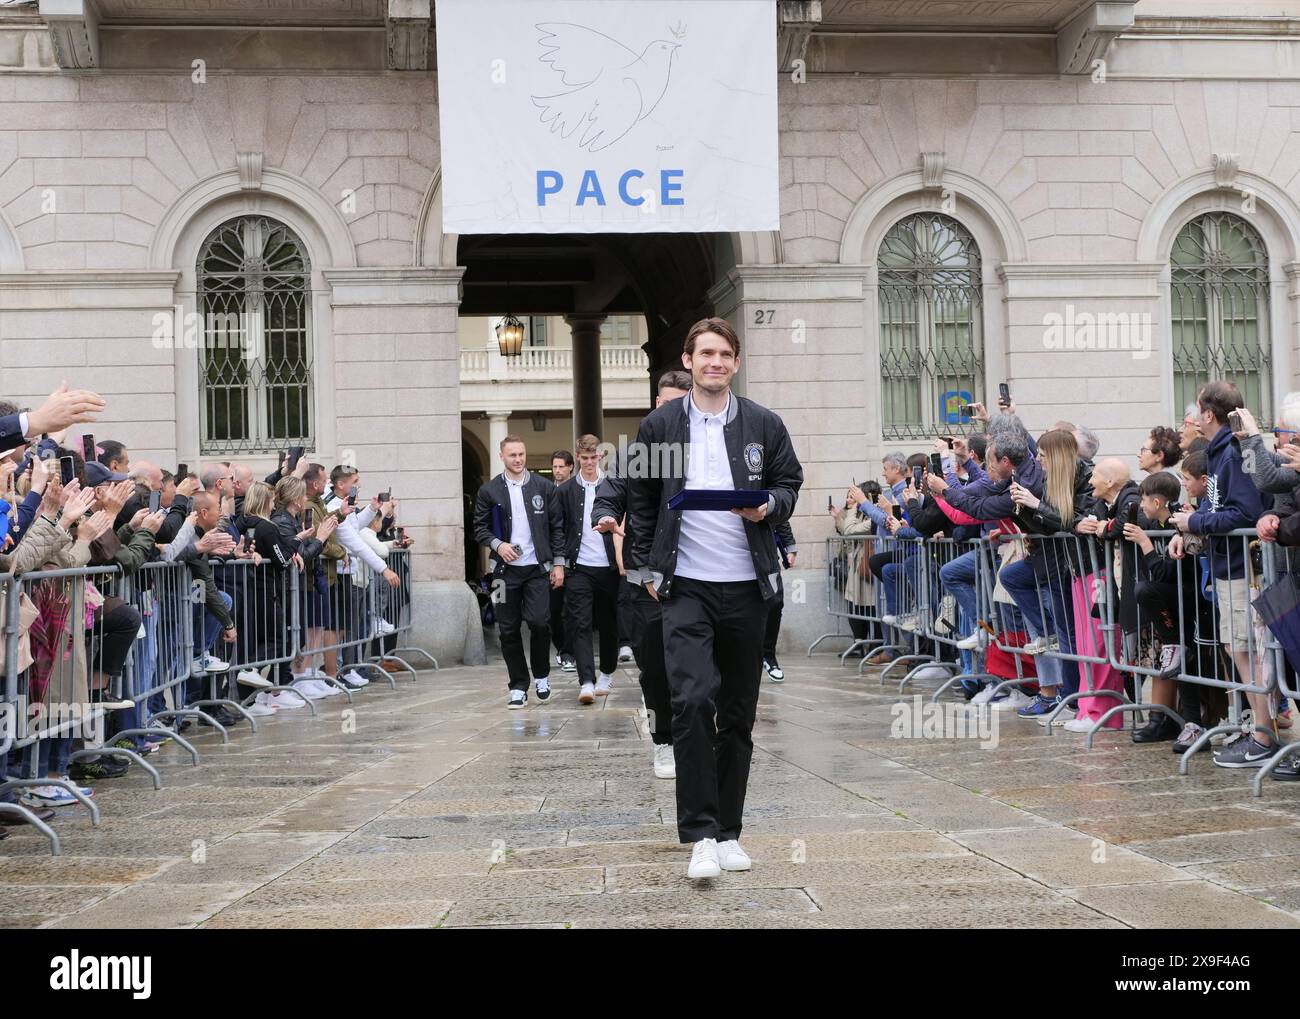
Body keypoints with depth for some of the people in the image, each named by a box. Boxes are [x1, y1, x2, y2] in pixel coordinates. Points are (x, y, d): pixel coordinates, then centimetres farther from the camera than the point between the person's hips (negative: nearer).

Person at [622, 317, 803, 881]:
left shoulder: (763, 425, 6)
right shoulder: (659, 426, 5)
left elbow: (789, 484, 13)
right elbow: (641, 500, 12)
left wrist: (768, 507, -9)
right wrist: (649, 565, 7)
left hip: (746, 585, 2)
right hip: (685, 585, -2)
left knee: (738, 713, 8)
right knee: (692, 699, -18)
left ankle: (728, 831, 19)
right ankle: (700, 834, -11)